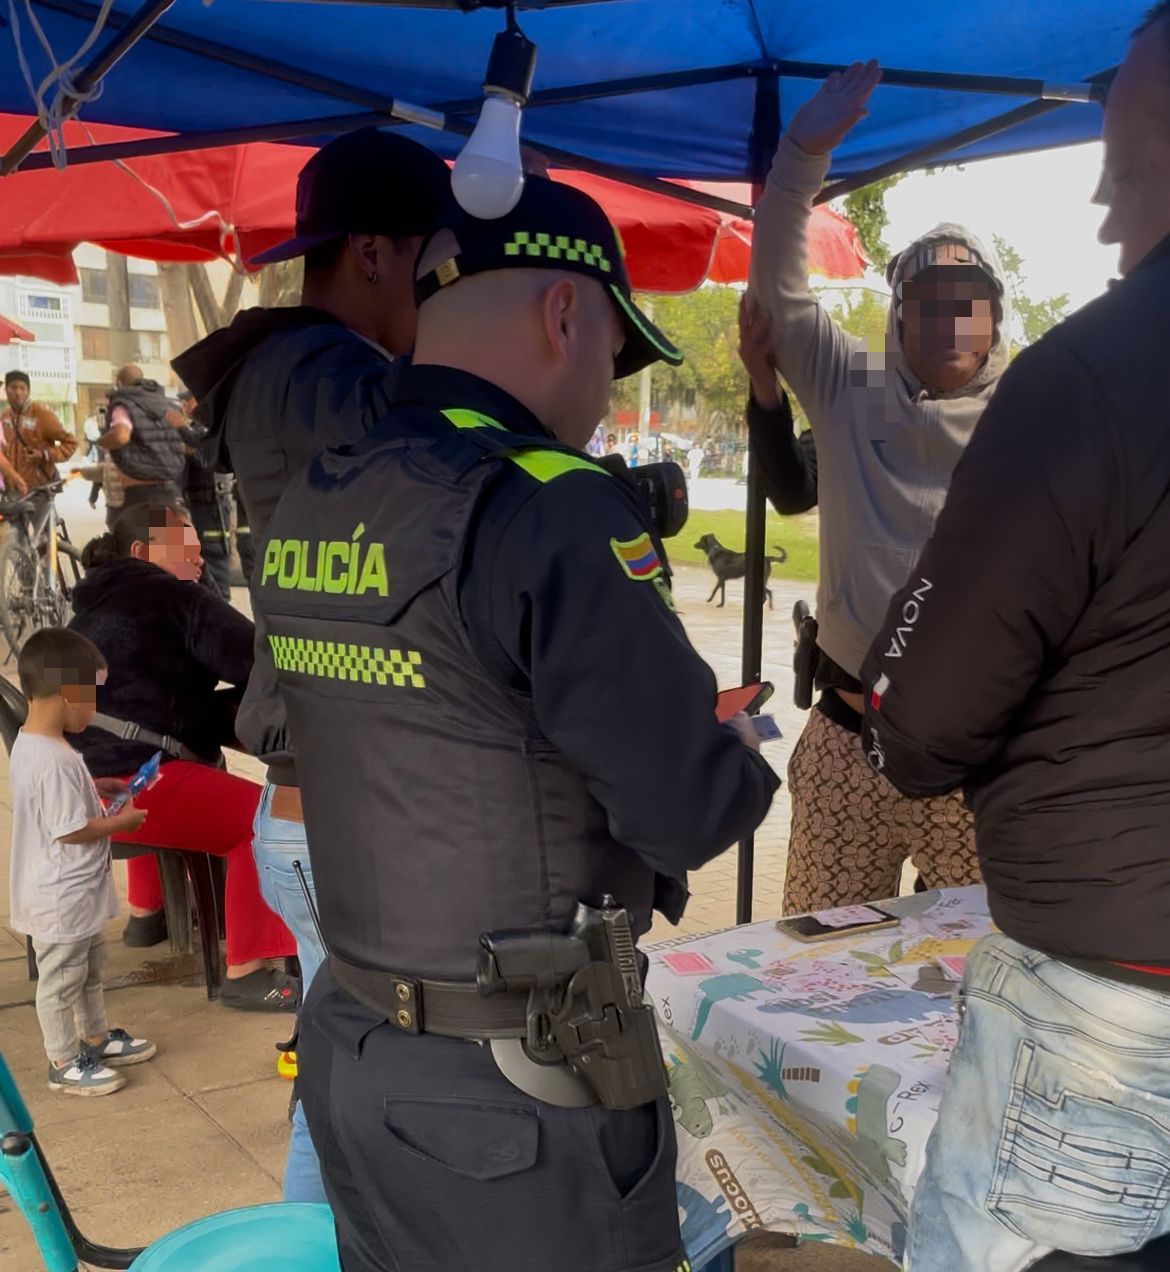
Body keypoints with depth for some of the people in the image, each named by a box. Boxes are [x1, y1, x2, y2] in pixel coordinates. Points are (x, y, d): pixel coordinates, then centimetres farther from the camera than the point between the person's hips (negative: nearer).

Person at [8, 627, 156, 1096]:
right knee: (61, 981, 8)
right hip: (61, 897, -10)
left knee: (89, 969, 26)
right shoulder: (54, 760, -30)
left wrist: (97, 787, 9)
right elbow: (71, 830, -27)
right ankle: (65, 1065, 24)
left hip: (75, 892, 10)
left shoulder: (29, 743, 2)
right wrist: (121, 821, -14)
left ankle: (97, 1039, 42)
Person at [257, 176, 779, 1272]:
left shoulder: (306, 503, 3)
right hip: (511, 1086, -7)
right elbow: (693, 809, -21)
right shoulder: (547, 504, -21)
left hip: (348, 1044, 7)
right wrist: (740, 756, 1)